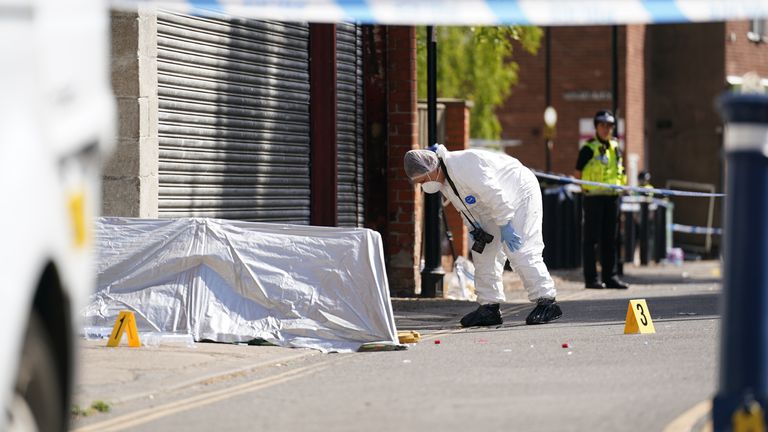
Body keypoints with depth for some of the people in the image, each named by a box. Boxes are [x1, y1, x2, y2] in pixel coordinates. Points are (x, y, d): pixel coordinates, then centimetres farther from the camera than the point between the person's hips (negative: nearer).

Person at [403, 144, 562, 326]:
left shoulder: (463, 167, -33)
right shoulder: (442, 179, -2)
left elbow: (494, 194, -31)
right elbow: (466, 207, 10)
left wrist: (505, 225, -27)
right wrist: (473, 228, 0)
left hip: (520, 194, -10)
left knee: (520, 252, -16)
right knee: (483, 252, 5)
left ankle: (546, 302, -12)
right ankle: (489, 306, 9)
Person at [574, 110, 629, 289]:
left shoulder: (615, 148, 13)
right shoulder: (589, 148, -5)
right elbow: (578, 173, -4)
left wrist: (620, 186, 11)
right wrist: (586, 188, -9)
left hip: (612, 196, 6)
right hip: (594, 197, -6)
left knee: (611, 239, 9)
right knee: (591, 238, -3)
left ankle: (611, 276, 14)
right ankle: (591, 279, 0)